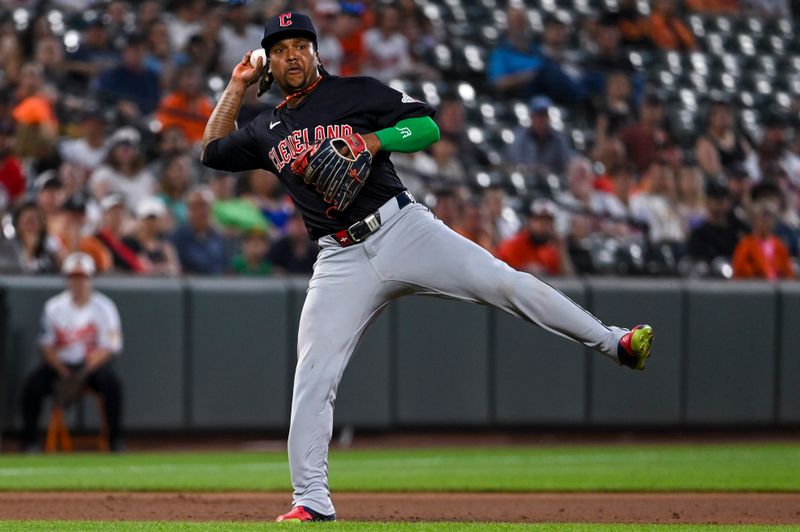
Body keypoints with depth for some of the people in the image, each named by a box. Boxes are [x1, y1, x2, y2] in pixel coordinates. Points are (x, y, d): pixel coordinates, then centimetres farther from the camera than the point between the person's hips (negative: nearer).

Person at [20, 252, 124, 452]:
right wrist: (62, 372, -15)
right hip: (59, 364, 1)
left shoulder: (103, 307, -3)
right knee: (33, 385, -26)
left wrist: (85, 371, -22)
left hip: (94, 364, -1)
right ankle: (29, 441, -15)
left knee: (111, 382, -32)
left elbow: (108, 348, -7)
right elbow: (47, 346, 2)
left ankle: (115, 439, -22)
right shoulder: (54, 307, 2)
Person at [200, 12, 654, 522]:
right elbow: (213, 150, 31)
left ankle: (614, 342, -13)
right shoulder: (266, 130, 18)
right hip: (342, 262, 3)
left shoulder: (357, 93, 6)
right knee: (313, 379, -7)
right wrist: (237, 86, 26)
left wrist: (371, 141, -15)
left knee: (505, 282, -17)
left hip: (402, 229, -3)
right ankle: (312, 502, -3)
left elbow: (428, 125, 1)